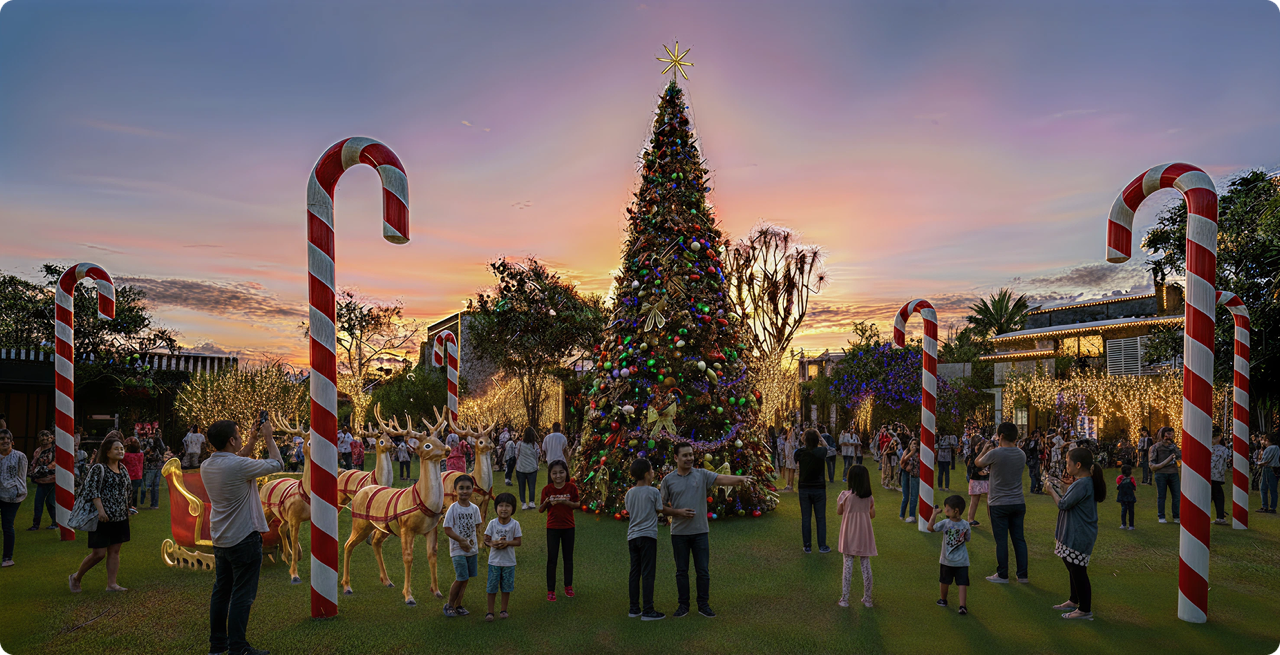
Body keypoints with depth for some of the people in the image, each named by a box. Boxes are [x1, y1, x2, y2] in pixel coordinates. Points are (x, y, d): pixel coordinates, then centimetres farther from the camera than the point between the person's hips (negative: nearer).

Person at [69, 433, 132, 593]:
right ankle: (76, 578, 17)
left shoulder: (122, 469, 13)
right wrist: (100, 510, -23)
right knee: (99, 553, -5)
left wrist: (127, 510, 22)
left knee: (114, 551, 6)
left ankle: (111, 584, 10)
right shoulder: (99, 468, -9)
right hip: (103, 518, -7)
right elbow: (92, 490, -15)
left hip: (120, 518, 7)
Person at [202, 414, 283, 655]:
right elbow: (277, 464, -11)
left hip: (220, 540, 8)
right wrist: (268, 438, 0)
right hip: (244, 539, -8)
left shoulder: (207, 466, 1)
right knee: (242, 595, -1)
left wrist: (253, 439, 16)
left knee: (221, 591, 16)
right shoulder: (239, 466, -23)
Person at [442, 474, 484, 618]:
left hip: (472, 548, 5)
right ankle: (449, 604, 10)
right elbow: (447, 529, -13)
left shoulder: (474, 508, 3)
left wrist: (477, 544, 1)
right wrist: (462, 540, -16)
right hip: (457, 549, -5)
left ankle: (458, 605, 21)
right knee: (461, 578, -8)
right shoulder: (453, 508, -11)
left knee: (465, 579, 9)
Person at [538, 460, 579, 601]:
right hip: (552, 528, -1)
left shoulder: (571, 487, -7)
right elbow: (541, 510, -3)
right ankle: (550, 590, 10)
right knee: (552, 559, 2)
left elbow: (576, 504, -4)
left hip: (568, 527, 1)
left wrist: (565, 502, -21)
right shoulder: (547, 489, -7)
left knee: (568, 557, 11)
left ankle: (568, 586, 26)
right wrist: (546, 502, -24)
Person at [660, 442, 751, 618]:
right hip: (679, 532, 0)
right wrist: (678, 512, -11)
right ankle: (683, 605, 19)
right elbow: (663, 506, 6)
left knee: (703, 570, 4)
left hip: (700, 531, 0)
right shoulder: (668, 480, 1)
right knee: (681, 570, 8)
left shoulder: (702, 475, 0)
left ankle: (703, 605, 16)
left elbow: (722, 479, -14)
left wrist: (740, 479, -33)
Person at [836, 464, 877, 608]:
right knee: (866, 565, 10)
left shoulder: (845, 495, -12)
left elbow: (839, 511, -1)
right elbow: (872, 515, 7)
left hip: (849, 535, -2)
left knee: (848, 565, 4)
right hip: (864, 535, 2)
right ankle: (867, 599, 17)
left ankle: (844, 599, 6)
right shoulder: (869, 497, -3)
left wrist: (838, 501, 16)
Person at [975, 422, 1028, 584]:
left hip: (999, 504, -5)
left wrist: (985, 450, 16)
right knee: (1019, 539, 11)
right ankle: (1022, 575, 17)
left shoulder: (995, 454, -17)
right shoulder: (1022, 454, 1)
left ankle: (1002, 575, 9)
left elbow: (977, 462, 1)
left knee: (1001, 540, 2)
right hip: (1018, 503, 5)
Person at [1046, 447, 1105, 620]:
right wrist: (1061, 490, 12)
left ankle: (1085, 610, 4)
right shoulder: (1086, 482, 9)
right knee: (1073, 568, 21)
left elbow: (1063, 505, -19)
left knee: (1078, 570, -3)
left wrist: (1053, 492, -4)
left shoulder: (1082, 484, -23)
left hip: (1079, 536, -11)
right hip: (1074, 534, 11)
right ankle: (1074, 601, 35)